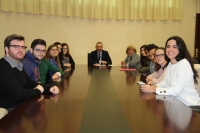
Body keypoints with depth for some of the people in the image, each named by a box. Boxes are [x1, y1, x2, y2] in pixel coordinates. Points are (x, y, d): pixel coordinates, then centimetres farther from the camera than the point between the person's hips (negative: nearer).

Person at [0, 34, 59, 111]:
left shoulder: (18, 66, 9)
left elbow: (30, 83, 13)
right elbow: (19, 94, -28)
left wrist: (49, 89, -5)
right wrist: (38, 90, -10)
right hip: (10, 109, -9)